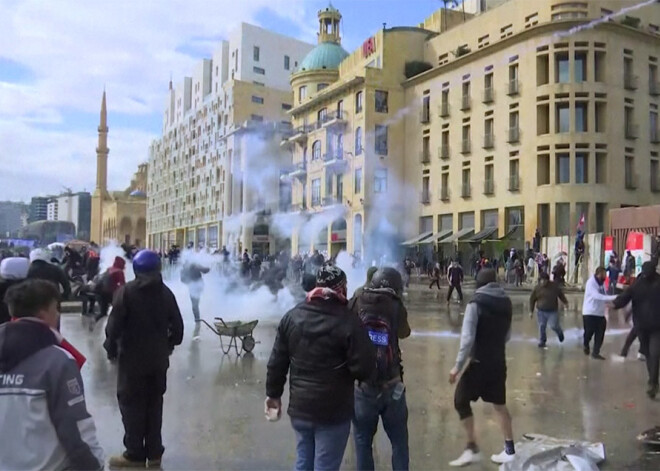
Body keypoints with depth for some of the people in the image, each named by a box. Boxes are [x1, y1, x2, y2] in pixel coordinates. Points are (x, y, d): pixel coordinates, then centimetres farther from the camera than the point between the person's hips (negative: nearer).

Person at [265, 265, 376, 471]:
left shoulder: (291, 316, 0)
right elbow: (364, 369, -19)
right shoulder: (348, 322, -17)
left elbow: (277, 361, 4)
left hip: (299, 407, 5)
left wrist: (273, 393, 14)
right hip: (333, 412, -5)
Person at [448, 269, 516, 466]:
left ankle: (472, 448, 4)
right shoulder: (506, 302, 4)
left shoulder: (476, 303, -15)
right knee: (500, 404, 18)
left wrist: (458, 366, -16)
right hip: (499, 362, 6)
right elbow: (507, 335, 13)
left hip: (480, 362, -6)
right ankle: (509, 450, 23)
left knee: (461, 401, 6)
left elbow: (468, 338, -20)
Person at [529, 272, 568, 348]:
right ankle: (542, 342, 15)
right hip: (541, 312, 1)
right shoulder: (537, 288, -4)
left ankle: (560, 332, 29)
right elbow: (532, 300, 3)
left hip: (553, 311, -1)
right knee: (541, 327, -2)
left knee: (554, 326, -6)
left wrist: (565, 302, 8)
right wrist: (531, 311, 3)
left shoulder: (554, 286, -6)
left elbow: (561, 294, 10)